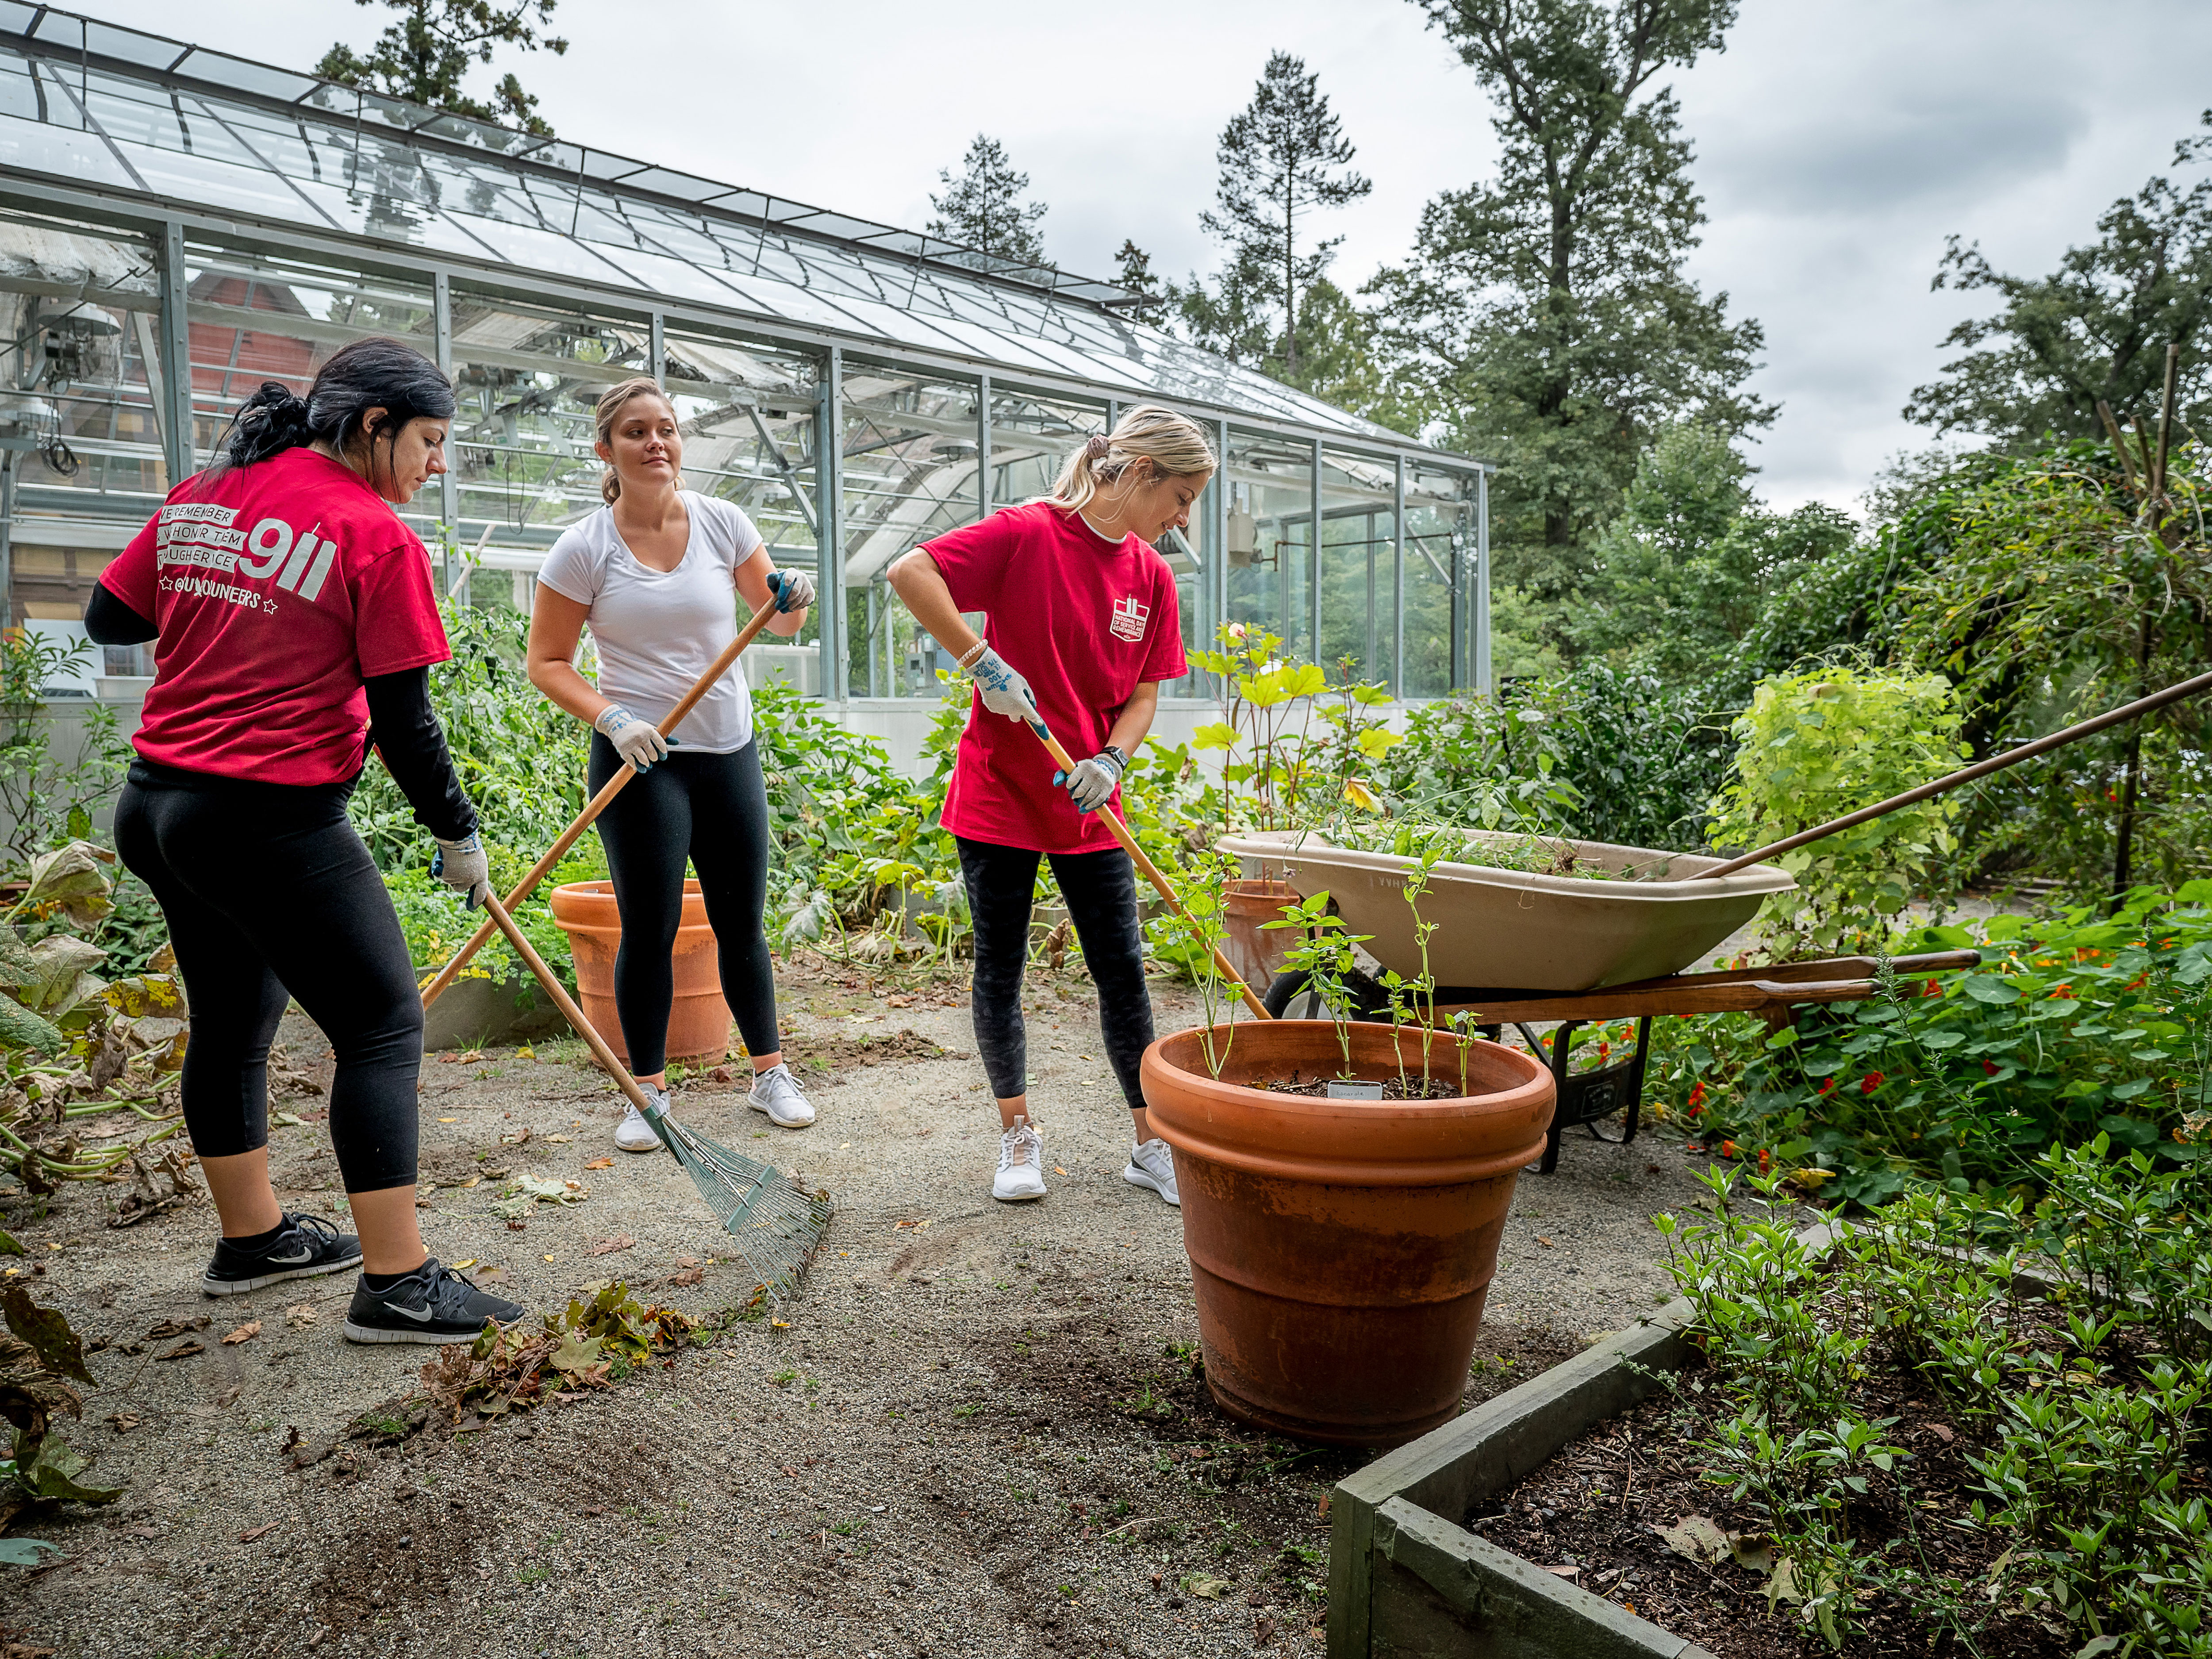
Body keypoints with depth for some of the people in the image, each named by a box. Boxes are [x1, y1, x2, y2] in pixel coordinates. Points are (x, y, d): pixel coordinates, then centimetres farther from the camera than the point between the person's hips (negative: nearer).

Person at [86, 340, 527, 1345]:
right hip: (273, 822, -8)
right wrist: (457, 833, -1)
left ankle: (253, 1237, 37)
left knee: (232, 1020, 20)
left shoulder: (200, 496, 9)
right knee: (382, 1027, -1)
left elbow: (106, 620, 17)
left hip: (156, 806, 9)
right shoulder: (376, 535, -12)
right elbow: (401, 723, -12)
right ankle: (396, 1287, 2)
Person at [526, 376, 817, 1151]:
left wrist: (793, 599, -15)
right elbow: (547, 662, -2)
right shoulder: (583, 548, -6)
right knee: (649, 928, 0)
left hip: (729, 750, 3)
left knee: (742, 922, 10)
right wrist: (611, 719, -17)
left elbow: (779, 621, 8)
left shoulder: (721, 522, 1)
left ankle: (770, 1072, 24)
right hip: (639, 760, -3)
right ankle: (648, 1091, 16)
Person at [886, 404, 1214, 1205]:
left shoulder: (1152, 575, 5)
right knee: (1000, 971, 6)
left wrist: (1109, 759, -11)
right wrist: (982, 661, -23)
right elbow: (910, 572, -21)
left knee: (1123, 973, 5)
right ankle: (1019, 1136, 23)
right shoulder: (1029, 533, -12)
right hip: (999, 793, -4)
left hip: (1088, 806, 5)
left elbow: (1143, 694, 7)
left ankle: (1150, 1144, 18)